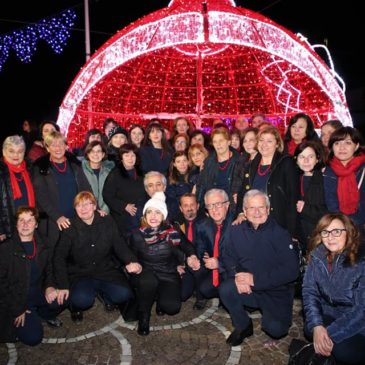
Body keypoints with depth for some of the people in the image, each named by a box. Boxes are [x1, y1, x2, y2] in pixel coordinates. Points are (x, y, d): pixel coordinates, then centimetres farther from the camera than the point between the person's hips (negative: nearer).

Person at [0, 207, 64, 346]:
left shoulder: (43, 247, 4)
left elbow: (49, 271, 10)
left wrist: (50, 287, -12)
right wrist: (17, 310, -11)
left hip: (38, 294, 4)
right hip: (16, 300, -4)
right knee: (33, 337, -19)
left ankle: (45, 314, 8)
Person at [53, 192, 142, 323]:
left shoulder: (108, 222, -1)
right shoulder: (70, 228, -6)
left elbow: (120, 245, -2)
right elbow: (59, 257, -6)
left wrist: (131, 261, -22)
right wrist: (62, 286, -15)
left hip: (106, 271, 2)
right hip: (80, 275, -2)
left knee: (123, 294, -20)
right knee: (82, 300, -31)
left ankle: (103, 293, 14)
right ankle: (76, 306, 8)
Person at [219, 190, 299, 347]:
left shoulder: (280, 234, -12)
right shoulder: (236, 231, -1)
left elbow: (291, 270, -17)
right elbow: (228, 258, 3)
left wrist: (255, 279, -22)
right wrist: (237, 276, -20)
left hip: (276, 292, -3)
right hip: (246, 289, 3)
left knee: (276, 329, -22)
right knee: (225, 289, -24)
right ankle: (243, 326, 4)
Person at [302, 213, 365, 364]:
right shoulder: (317, 256, -9)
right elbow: (309, 291, -8)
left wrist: (331, 333, -26)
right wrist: (317, 326, -23)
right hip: (330, 313, 5)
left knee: (344, 351, -27)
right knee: (310, 329, -21)